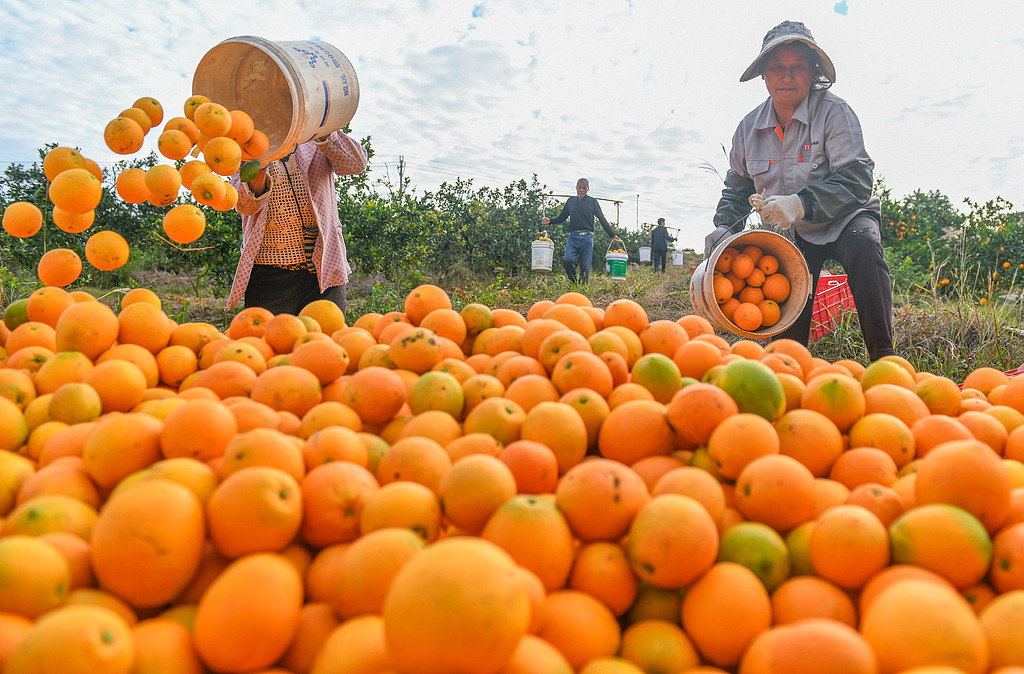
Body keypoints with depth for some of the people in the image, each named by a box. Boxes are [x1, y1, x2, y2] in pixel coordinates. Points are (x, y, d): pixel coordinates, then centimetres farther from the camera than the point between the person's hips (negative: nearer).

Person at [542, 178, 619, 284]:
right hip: (573, 237, 1)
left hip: (587, 238, -1)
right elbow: (561, 217, 22)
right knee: (567, 260, -20)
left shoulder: (592, 202, 10)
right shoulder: (571, 201, 16)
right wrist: (549, 221, 4)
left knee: (585, 267, -4)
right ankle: (573, 284, -4)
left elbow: (602, 220, 13)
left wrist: (612, 235, 12)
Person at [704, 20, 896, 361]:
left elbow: (855, 180, -25)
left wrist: (801, 203, -39)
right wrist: (725, 225, -4)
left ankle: (883, 358, -32)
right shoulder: (749, 127, -2)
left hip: (842, 218, -4)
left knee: (863, 247, -37)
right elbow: (738, 186, 14)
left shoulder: (834, 112, -16)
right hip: (789, 233, 4)